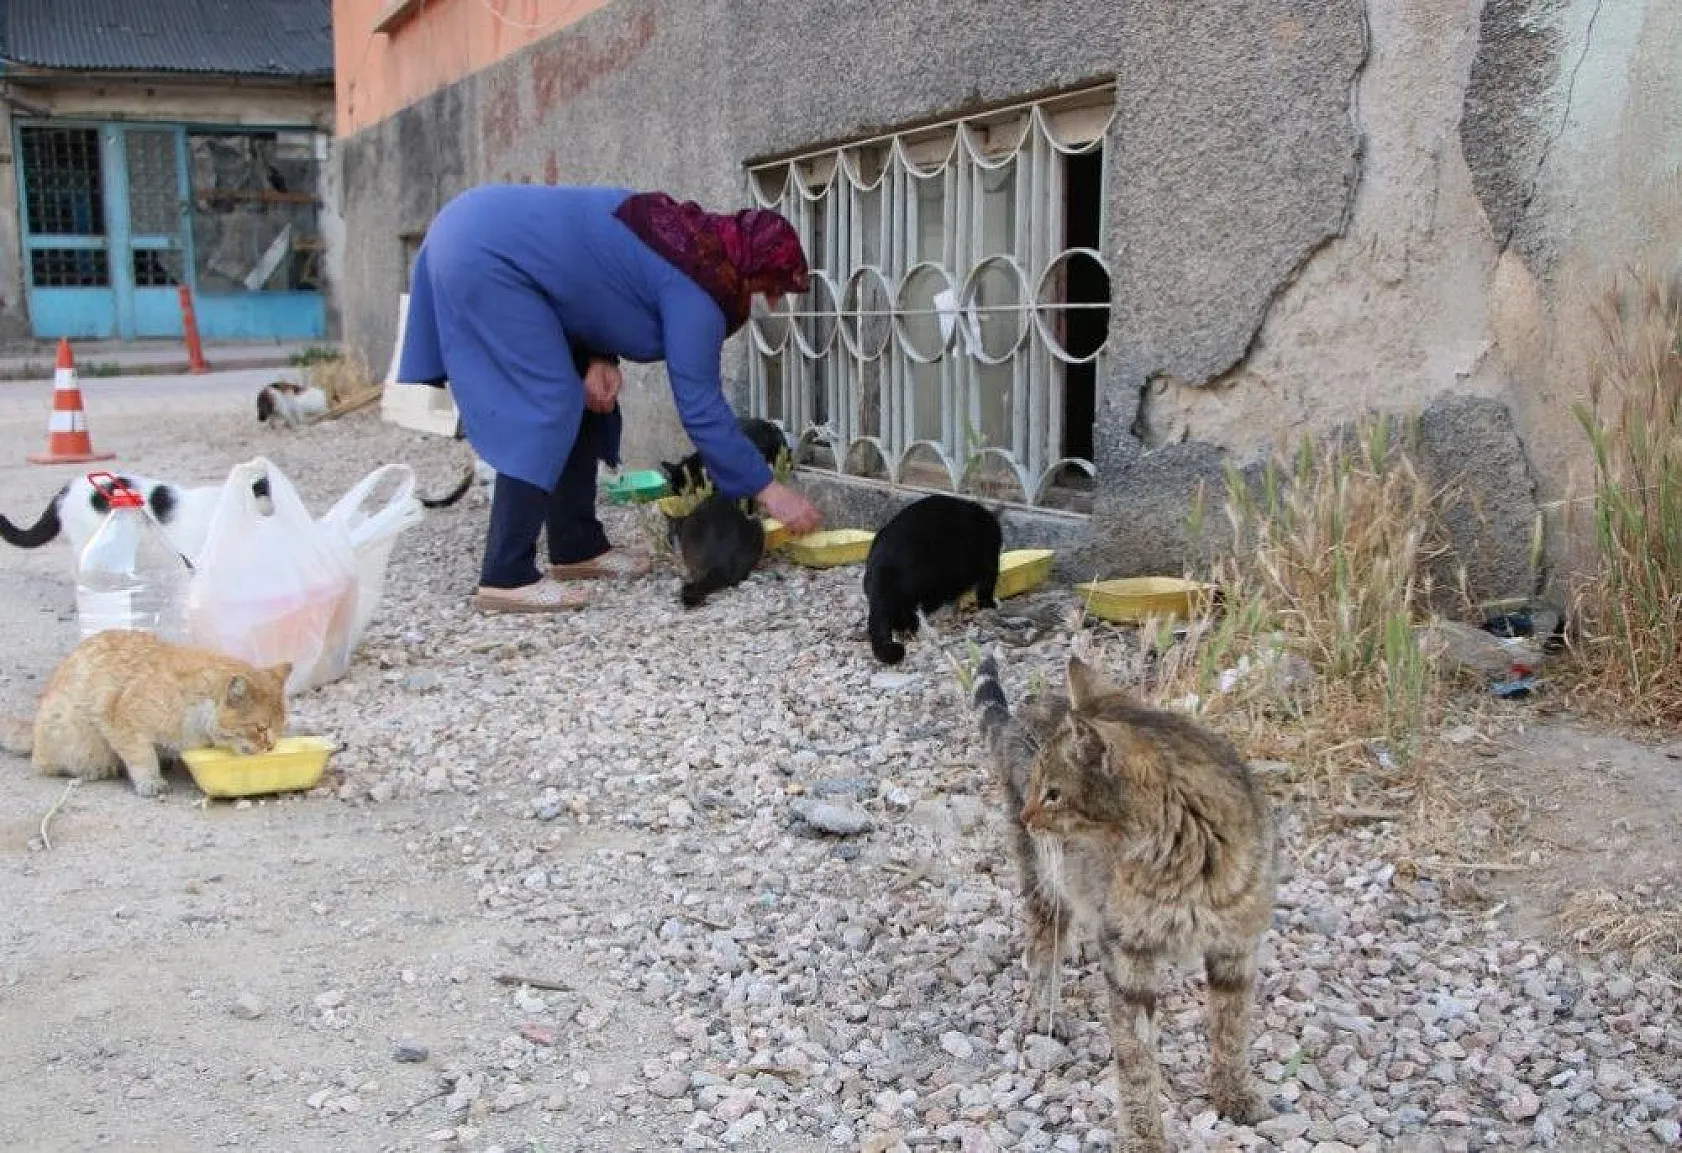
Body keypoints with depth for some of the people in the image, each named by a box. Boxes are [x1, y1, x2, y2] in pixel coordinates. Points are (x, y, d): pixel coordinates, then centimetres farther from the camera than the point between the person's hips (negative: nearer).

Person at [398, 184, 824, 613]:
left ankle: (577, 548, 16)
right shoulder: (698, 285, -16)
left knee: (582, 400, 10)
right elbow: (700, 406, -16)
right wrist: (769, 489, -11)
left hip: (482, 236, 10)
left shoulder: (692, 238, 11)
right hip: (485, 255, -10)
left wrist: (599, 359, -1)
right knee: (548, 407, -14)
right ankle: (506, 578, -15)